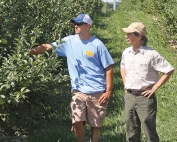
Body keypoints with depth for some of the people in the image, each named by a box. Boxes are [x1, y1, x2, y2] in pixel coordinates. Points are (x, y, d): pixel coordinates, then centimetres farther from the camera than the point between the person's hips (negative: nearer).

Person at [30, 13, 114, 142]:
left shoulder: (97, 44, -7)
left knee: (96, 124, 10)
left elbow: (108, 68, -5)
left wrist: (108, 91, -10)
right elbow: (47, 47, 1)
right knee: (77, 122, -10)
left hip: (97, 92, -2)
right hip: (78, 91, 2)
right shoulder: (69, 41, 2)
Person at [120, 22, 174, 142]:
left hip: (145, 97, -6)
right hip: (129, 96, 6)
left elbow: (169, 71, -11)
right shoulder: (126, 52, 6)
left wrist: (155, 88, -11)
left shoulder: (151, 54, -14)